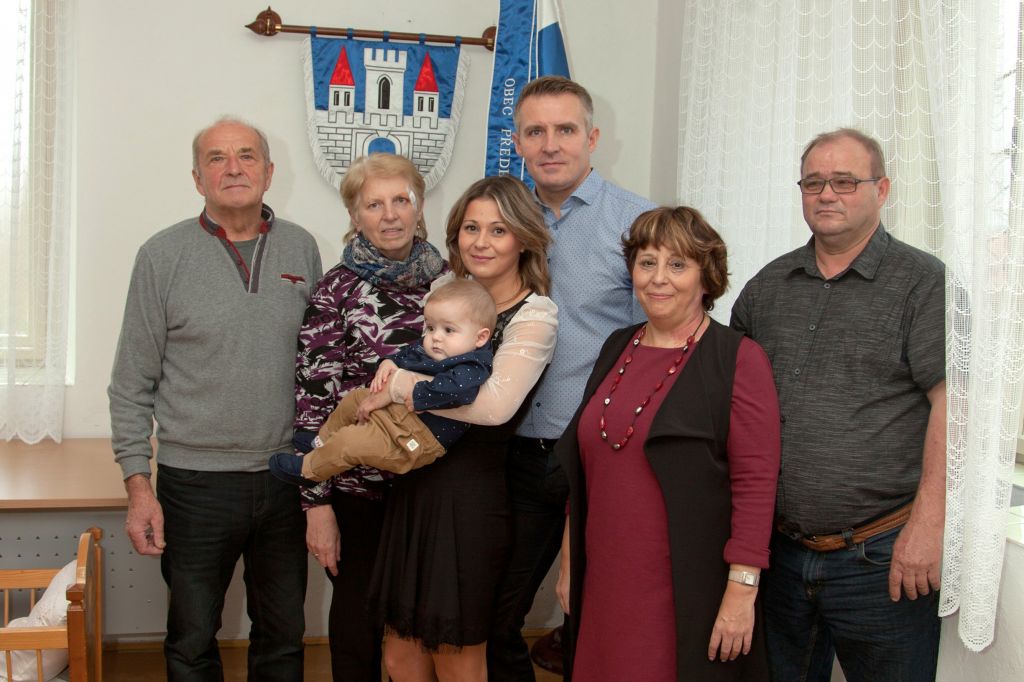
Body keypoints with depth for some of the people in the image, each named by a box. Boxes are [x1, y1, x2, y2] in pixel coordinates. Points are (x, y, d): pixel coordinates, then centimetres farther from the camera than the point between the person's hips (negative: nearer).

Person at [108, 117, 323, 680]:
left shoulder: (301, 249, 4)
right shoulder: (163, 255, -4)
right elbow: (132, 385, -2)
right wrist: (138, 485, -7)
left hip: (287, 478, 2)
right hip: (195, 482, -2)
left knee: (283, 635, 16)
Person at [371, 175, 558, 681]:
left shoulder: (534, 314, -12)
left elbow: (495, 403, -29)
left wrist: (399, 384, -19)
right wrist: (392, 371, 1)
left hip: (468, 496, -7)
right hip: (414, 487, 7)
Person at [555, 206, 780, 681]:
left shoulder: (737, 359, -9)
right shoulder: (617, 349, 10)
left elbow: (756, 482, -14)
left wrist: (742, 589, -17)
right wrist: (569, 560, 16)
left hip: (689, 593, -5)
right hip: (605, 585, 6)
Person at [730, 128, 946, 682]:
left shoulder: (924, 283, -4)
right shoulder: (767, 286, 11)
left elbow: (951, 402, -12)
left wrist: (928, 523, -19)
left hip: (882, 558, -5)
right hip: (777, 550, 5)